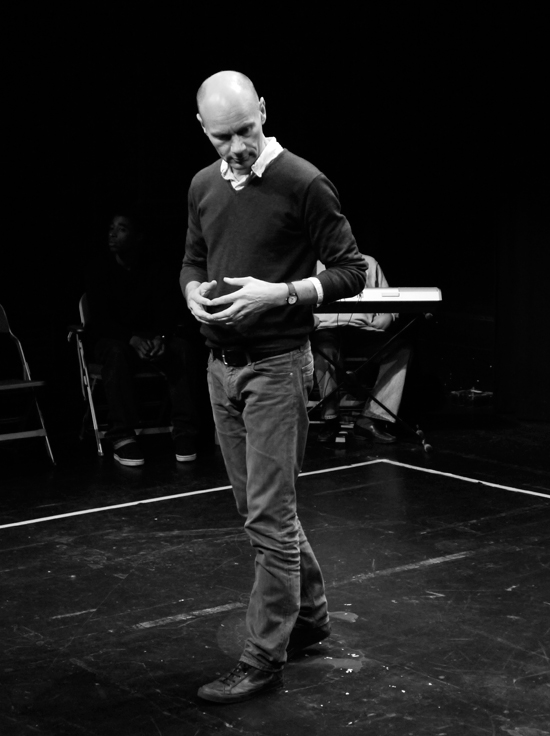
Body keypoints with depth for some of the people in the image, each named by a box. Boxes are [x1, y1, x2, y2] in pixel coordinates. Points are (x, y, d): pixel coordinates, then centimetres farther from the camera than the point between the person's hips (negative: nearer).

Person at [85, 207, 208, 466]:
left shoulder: (157, 268, 0)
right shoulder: (100, 269, -5)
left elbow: (168, 310, -5)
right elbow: (100, 318, -13)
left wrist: (160, 337, -27)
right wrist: (131, 338, -30)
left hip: (151, 337, 2)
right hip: (110, 338, -2)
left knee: (184, 348, -27)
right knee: (117, 352, -37)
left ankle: (184, 432, -23)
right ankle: (122, 438, -37)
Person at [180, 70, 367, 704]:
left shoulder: (303, 184, -11)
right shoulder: (203, 186, 8)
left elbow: (351, 272, -9)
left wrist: (278, 293, -21)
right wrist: (194, 293, -2)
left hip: (276, 366, -7)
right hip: (221, 365, 7)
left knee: (269, 515, -3)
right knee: (259, 506, 16)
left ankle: (264, 659, 6)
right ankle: (309, 615, 34)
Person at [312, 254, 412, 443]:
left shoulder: (369, 263, 15)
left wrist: (388, 316, -11)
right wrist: (308, 317, -23)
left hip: (364, 330, 4)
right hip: (327, 328, -4)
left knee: (401, 348, -23)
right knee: (324, 348, -41)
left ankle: (372, 419, -25)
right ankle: (330, 418, -24)